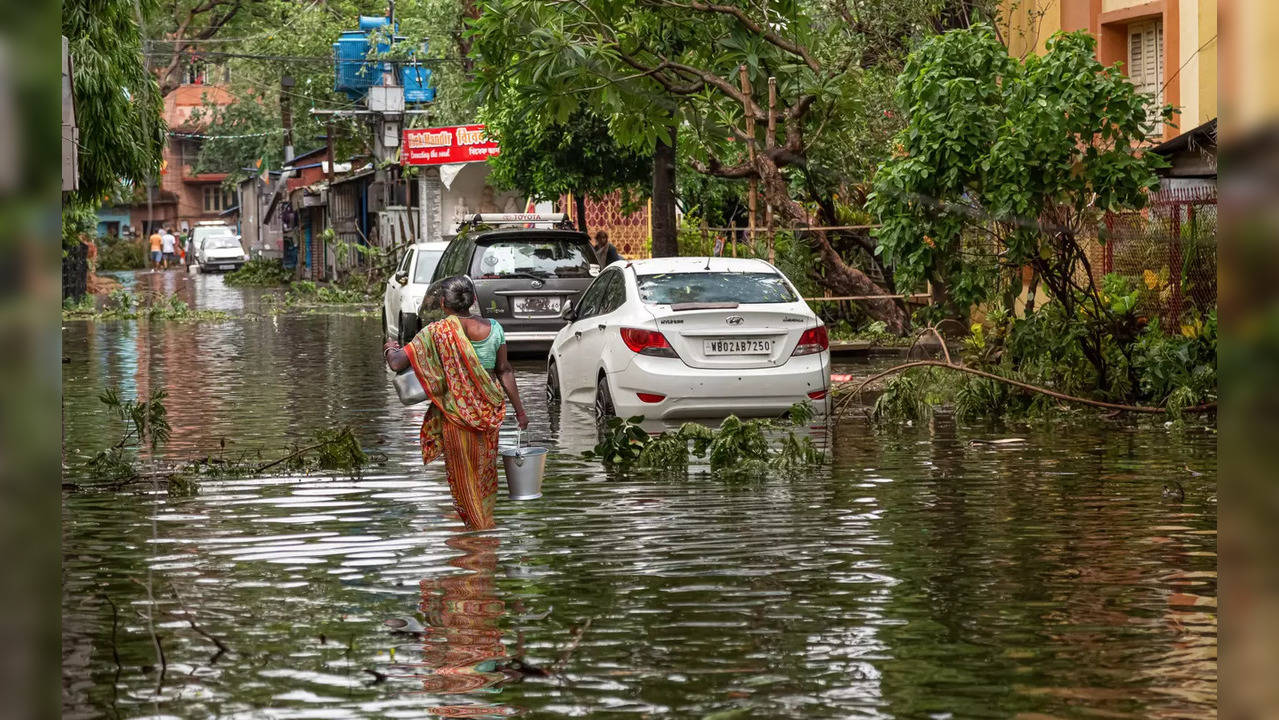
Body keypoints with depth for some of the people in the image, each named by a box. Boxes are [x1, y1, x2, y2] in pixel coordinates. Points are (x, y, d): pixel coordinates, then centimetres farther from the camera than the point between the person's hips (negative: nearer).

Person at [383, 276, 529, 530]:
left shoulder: (436, 333, -16)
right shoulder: (492, 328, -4)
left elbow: (397, 363, -17)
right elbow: (505, 370, 2)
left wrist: (389, 350, 7)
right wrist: (519, 410, 11)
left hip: (457, 412, -4)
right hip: (490, 412, 4)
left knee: (463, 474, 11)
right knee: (485, 469, 21)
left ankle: (479, 525, 16)